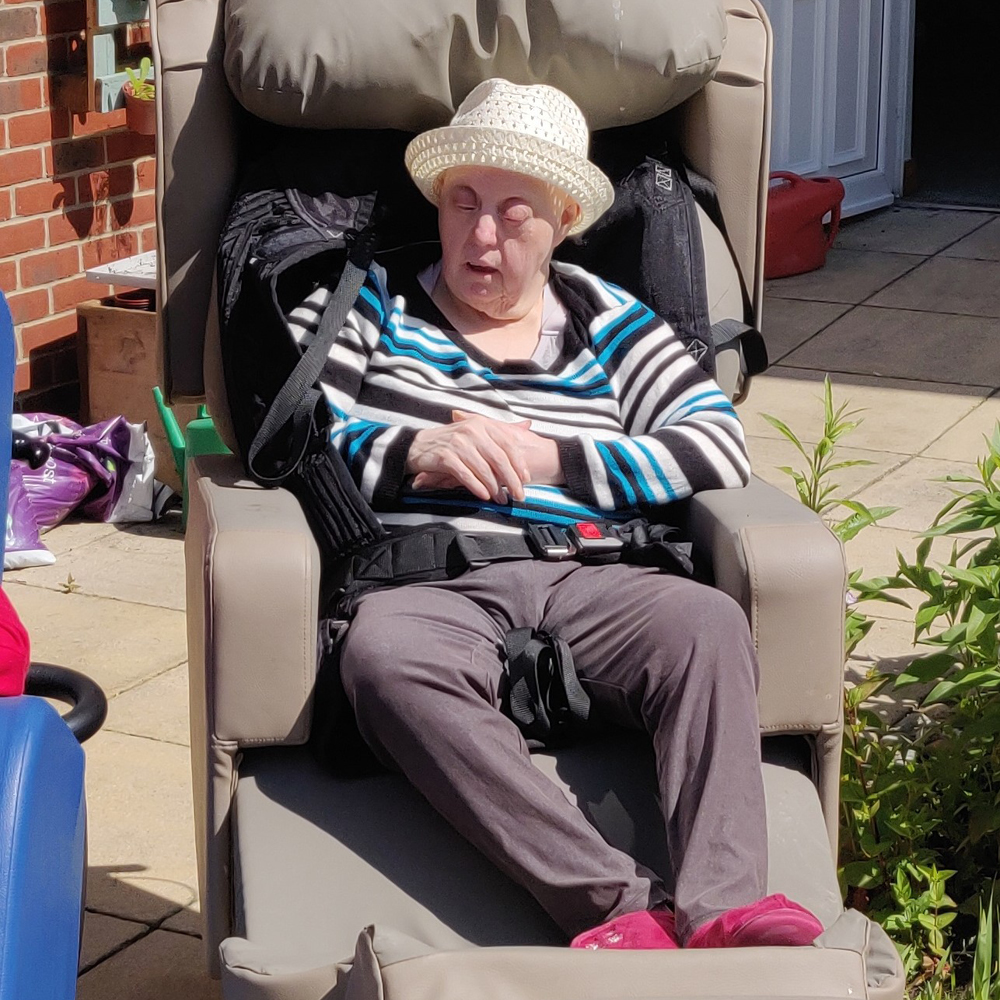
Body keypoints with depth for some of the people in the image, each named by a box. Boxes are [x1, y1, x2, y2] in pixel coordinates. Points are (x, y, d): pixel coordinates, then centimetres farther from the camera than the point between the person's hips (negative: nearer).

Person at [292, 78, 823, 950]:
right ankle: (620, 902, -45)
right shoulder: (373, 303, 20)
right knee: (386, 656, -38)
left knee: (708, 619, -30)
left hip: (581, 582, 2)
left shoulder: (608, 323, 21)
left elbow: (720, 450, 7)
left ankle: (720, 907, -42)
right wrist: (416, 453, -8)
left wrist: (547, 457, -3)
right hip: (428, 586, -2)